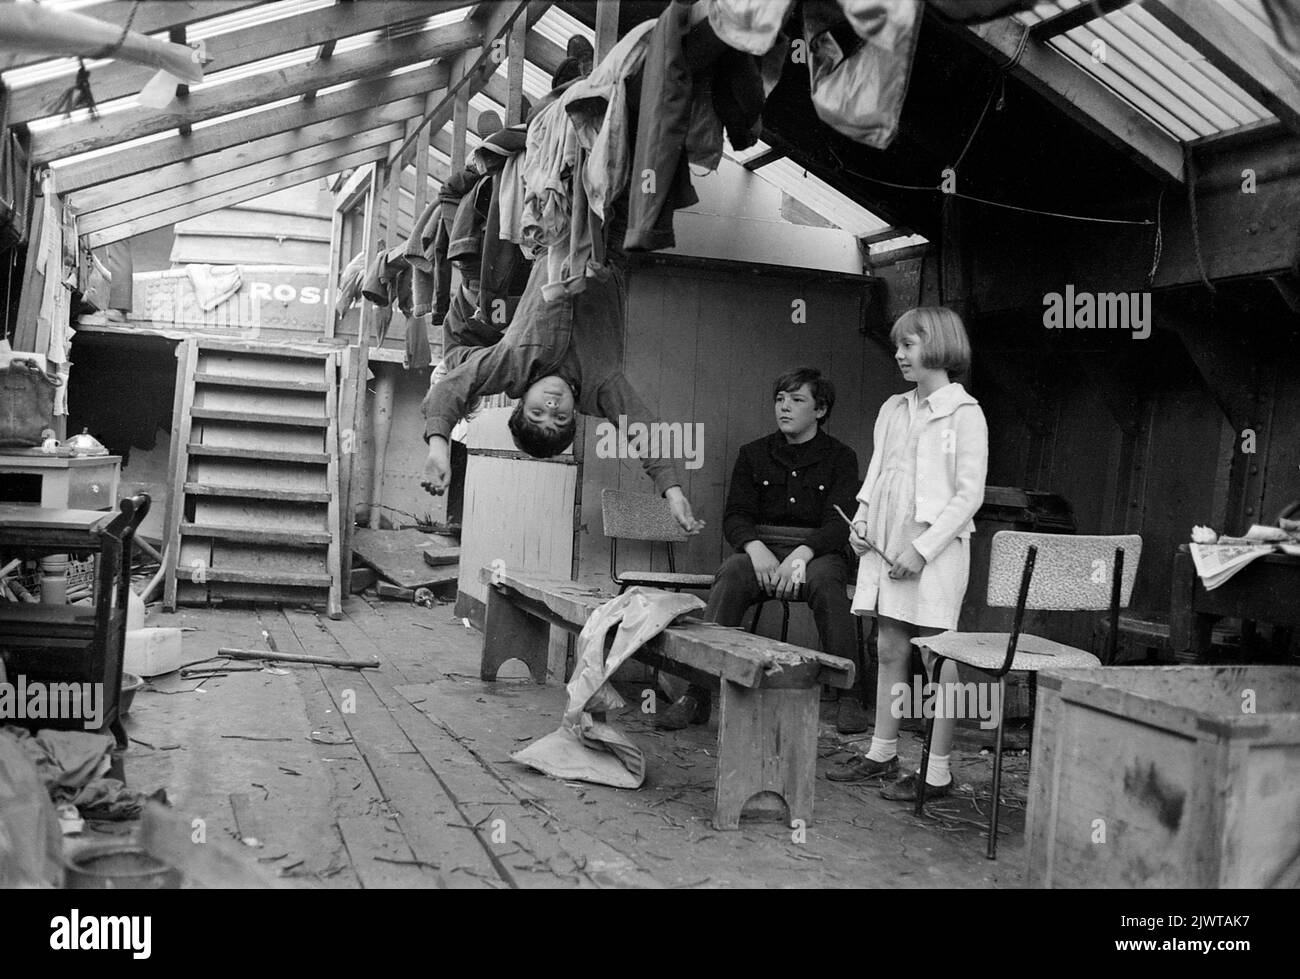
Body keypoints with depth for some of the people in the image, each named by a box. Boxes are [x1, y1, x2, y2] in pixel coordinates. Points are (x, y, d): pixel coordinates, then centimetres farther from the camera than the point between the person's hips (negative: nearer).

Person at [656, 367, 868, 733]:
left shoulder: (840, 458, 5)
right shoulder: (754, 454, 13)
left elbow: (839, 524, -7)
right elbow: (735, 517, 4)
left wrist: (801, 555, -25)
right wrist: (756, 549, -18)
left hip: (818, 551, -1)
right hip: (761, 548, 2)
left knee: (824, 580, -36)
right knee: (729, 576, -31)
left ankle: (850, 698, -28)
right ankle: (694, 694, -35)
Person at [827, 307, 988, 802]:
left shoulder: (964, 413, -7)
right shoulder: (893, 410, 14)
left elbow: (969, 494, -11)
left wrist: (922, 548, -16)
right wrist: (861, 519, 4)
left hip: (935, 549, -7)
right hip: (884, 544, 7)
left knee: (939, 659, -1)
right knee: (890, 652, 13)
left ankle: (938, 771, 6)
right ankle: (882, 754, 23)